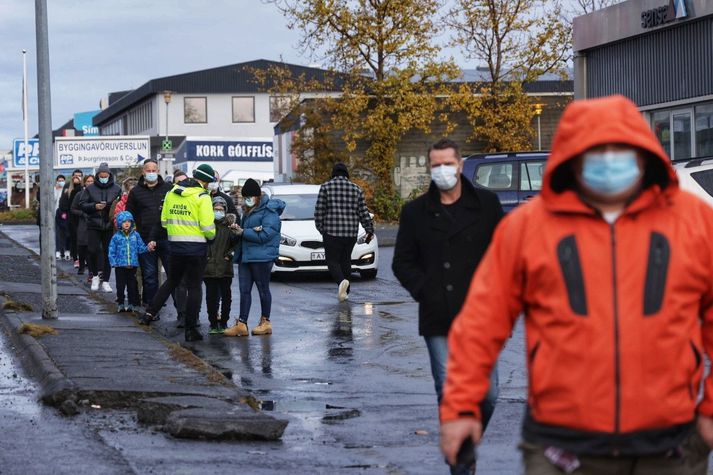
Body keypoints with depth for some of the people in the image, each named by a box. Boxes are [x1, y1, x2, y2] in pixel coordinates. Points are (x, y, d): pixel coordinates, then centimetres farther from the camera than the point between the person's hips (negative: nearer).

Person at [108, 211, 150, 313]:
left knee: (132, 285, 7)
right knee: (120, 285, 4)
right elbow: (112, 252, 0)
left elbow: (141, 248, 5)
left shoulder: (135, 235, 3)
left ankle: (132, 304, 15)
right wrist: (114, 263, -8)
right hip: (120, 266, -1)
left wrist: (148, 248, -14)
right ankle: (120, 304, 14)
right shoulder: (116, 237, -2)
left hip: (133, 265, 1)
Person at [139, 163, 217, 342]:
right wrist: (211, 236, 5)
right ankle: (191, 329, 3)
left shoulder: (171, 194, 6)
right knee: (194, 287, 3)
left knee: (171, 282, 21)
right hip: (196, 247, -5)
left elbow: (164, 221, 10)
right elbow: (207, 226, -15)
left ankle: (150, 313, 16)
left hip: (175, 246, 5)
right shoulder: (202, 197, -12)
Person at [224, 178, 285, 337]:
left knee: (263, 289, 2)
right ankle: (241, 324, 3)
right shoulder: (248, 211, 19)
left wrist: (244, 232, -14)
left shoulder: (269, 211, -10)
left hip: (262, 257, -8)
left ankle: (265, 322, 13)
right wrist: (252, 230, -3)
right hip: (245, 256, 8)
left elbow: (265, 235, -18)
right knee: (244, 290, 3)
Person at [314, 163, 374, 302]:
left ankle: (342, 280, -26)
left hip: (331, 232, -3)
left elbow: (319, 211, -3)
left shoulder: (326, 187, -1)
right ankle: (344, 291, 17)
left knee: (333, 260, 2)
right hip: (351, 233, 3)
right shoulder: (356, 189, 7)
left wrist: (320, 228, 10)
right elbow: (364, 213, 7)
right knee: (345, 260, 16)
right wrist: (370, 231, 15)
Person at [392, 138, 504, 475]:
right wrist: (423, 291, -1)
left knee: (487, 394, -2)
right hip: (437, 321, 0)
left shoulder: (486, 204, 6)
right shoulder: (415, 212, 8)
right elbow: (403, 262, 13)